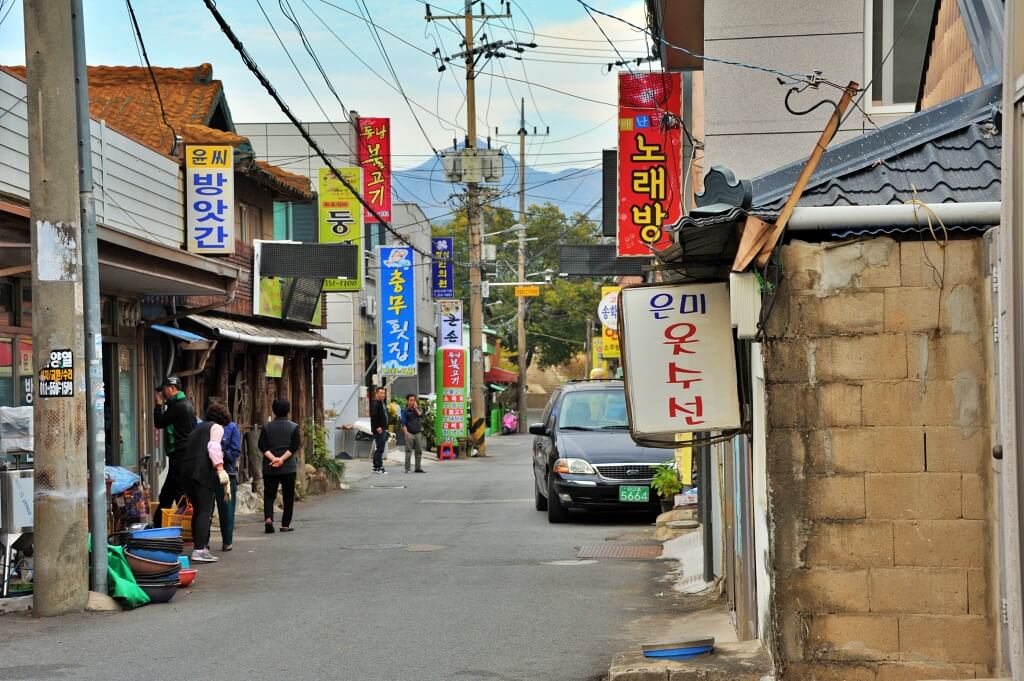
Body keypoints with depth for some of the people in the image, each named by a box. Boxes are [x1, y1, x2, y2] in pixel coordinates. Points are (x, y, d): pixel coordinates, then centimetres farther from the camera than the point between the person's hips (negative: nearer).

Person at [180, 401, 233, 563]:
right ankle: (199, 550, -20)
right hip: (203, 470, -8)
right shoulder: (217, 428, 9)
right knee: (205, 510, -10)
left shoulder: (199, 427, 31)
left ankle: (199, 545, 19)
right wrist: (221, 470, -17)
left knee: (197, 510, 16)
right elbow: (214, 447, -8)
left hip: (186, 470, 8)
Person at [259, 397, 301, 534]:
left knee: (269, 496, 6)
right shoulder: (293, 427, -1)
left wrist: (273, 458, -12)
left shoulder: (267, 427, 3)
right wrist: (282, 459, -13)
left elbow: (262, 446, -5)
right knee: (288, 497, 8)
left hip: (269, 467, 1)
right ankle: (285, 524, 8)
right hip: (289, 467, -1)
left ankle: (268, 518, -16)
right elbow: (295, 446, -10)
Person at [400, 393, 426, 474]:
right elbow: (403, 423, -4)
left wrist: (416, 408, -7)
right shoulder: (405, 410, 0)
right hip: (410, 433, -4)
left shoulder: (417, 409, 13)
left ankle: (418, 467, 13)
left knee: (419, 451, 6)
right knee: (408, 451, -5)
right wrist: (406, 432, -13)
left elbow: (421, 415, -4)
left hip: (418, 433, 4)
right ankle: (407, 468, -2)